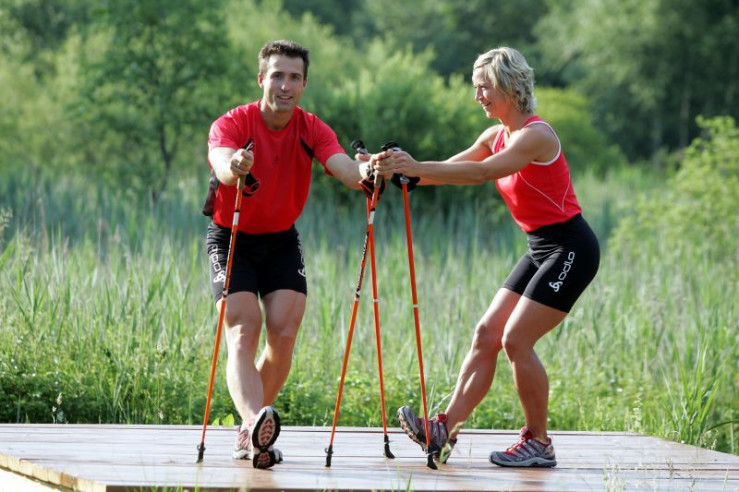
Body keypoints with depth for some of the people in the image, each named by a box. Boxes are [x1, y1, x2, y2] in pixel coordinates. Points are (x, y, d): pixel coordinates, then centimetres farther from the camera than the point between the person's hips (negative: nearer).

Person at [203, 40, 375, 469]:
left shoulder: (312, 130, -7)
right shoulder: (233, 124, -18)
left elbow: (344, 168, -25)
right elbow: (222, 162, -40)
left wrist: (365, 172, -50)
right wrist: (234, 168, -66)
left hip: (282, 240, 4)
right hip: (232, 239, -4)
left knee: (284, 334, -9)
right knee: (243, 332, -20)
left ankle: (250, 434, 6)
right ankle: (255, 422, -41)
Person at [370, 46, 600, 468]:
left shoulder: (535, 135, -18)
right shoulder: (497, 136, 10)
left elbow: (481, 173, -32)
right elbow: (452, 168, 1)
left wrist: (417, 168, -38)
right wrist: (400, 170, -15)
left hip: (571, 250, -9)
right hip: (541, 249, 9)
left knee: (516, 338, -13)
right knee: (487, 334, 1)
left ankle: (538, 441, -3)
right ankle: (446, 429, -2)